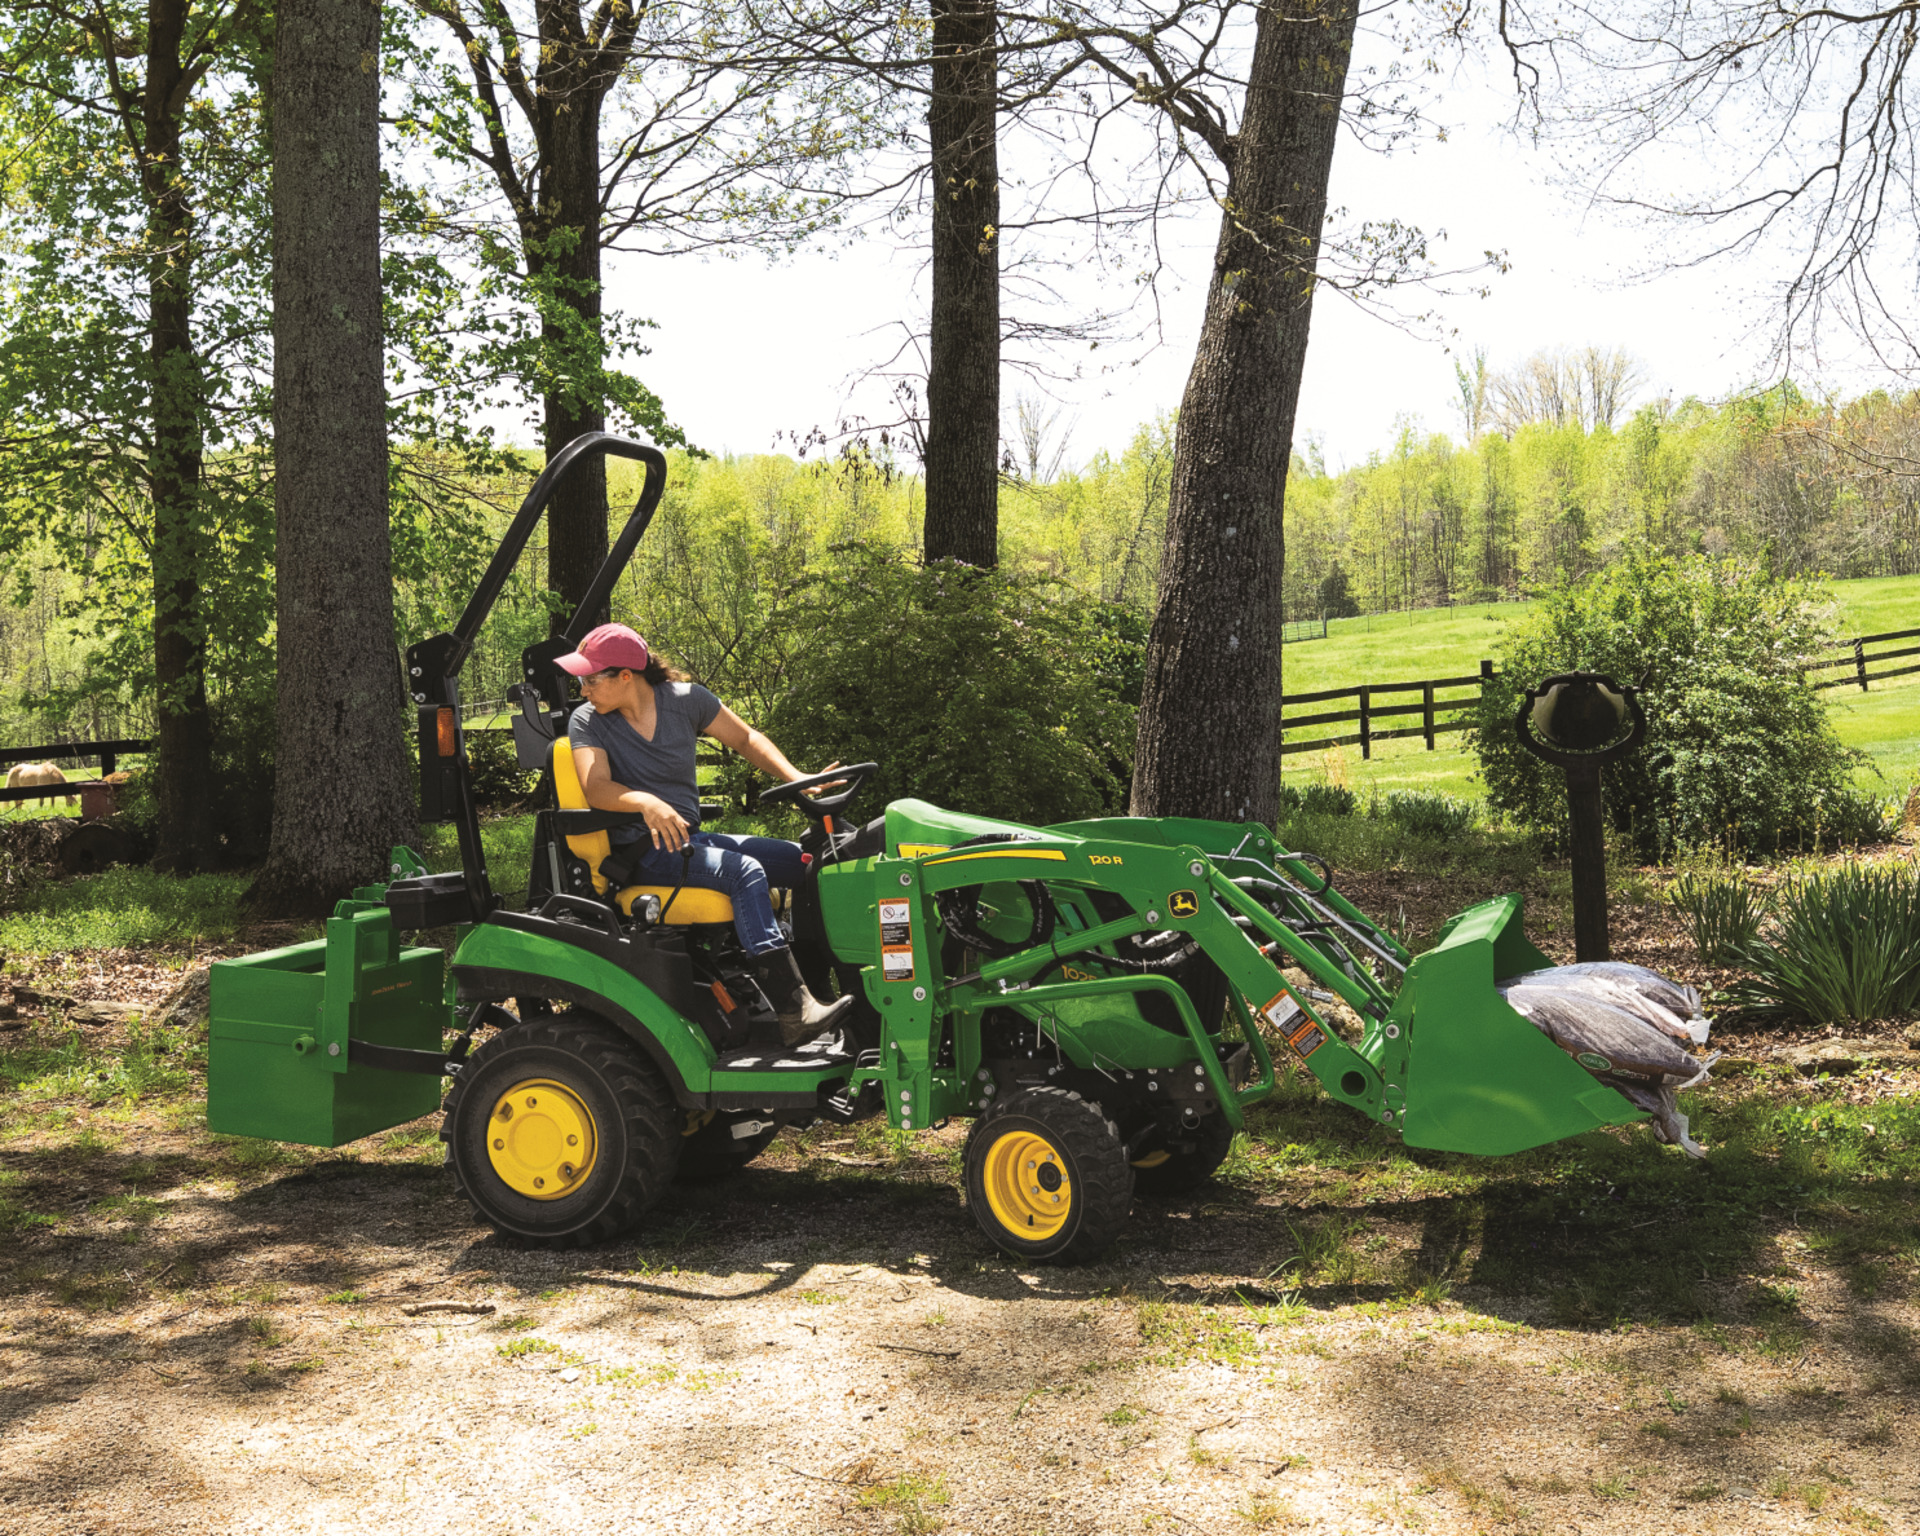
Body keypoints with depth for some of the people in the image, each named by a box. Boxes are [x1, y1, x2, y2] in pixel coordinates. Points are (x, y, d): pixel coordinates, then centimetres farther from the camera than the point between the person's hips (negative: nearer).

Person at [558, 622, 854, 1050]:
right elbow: (597, 789, -18)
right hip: (642, 851, -5)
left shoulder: (684, 699, 4)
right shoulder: (587, 721, -3)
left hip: (689, 838, 5)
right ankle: (794, 1014, -39)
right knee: (745, 871, -30)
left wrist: (797, 780, -4)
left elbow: (745, 739, 11)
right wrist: (647, 803, -39)